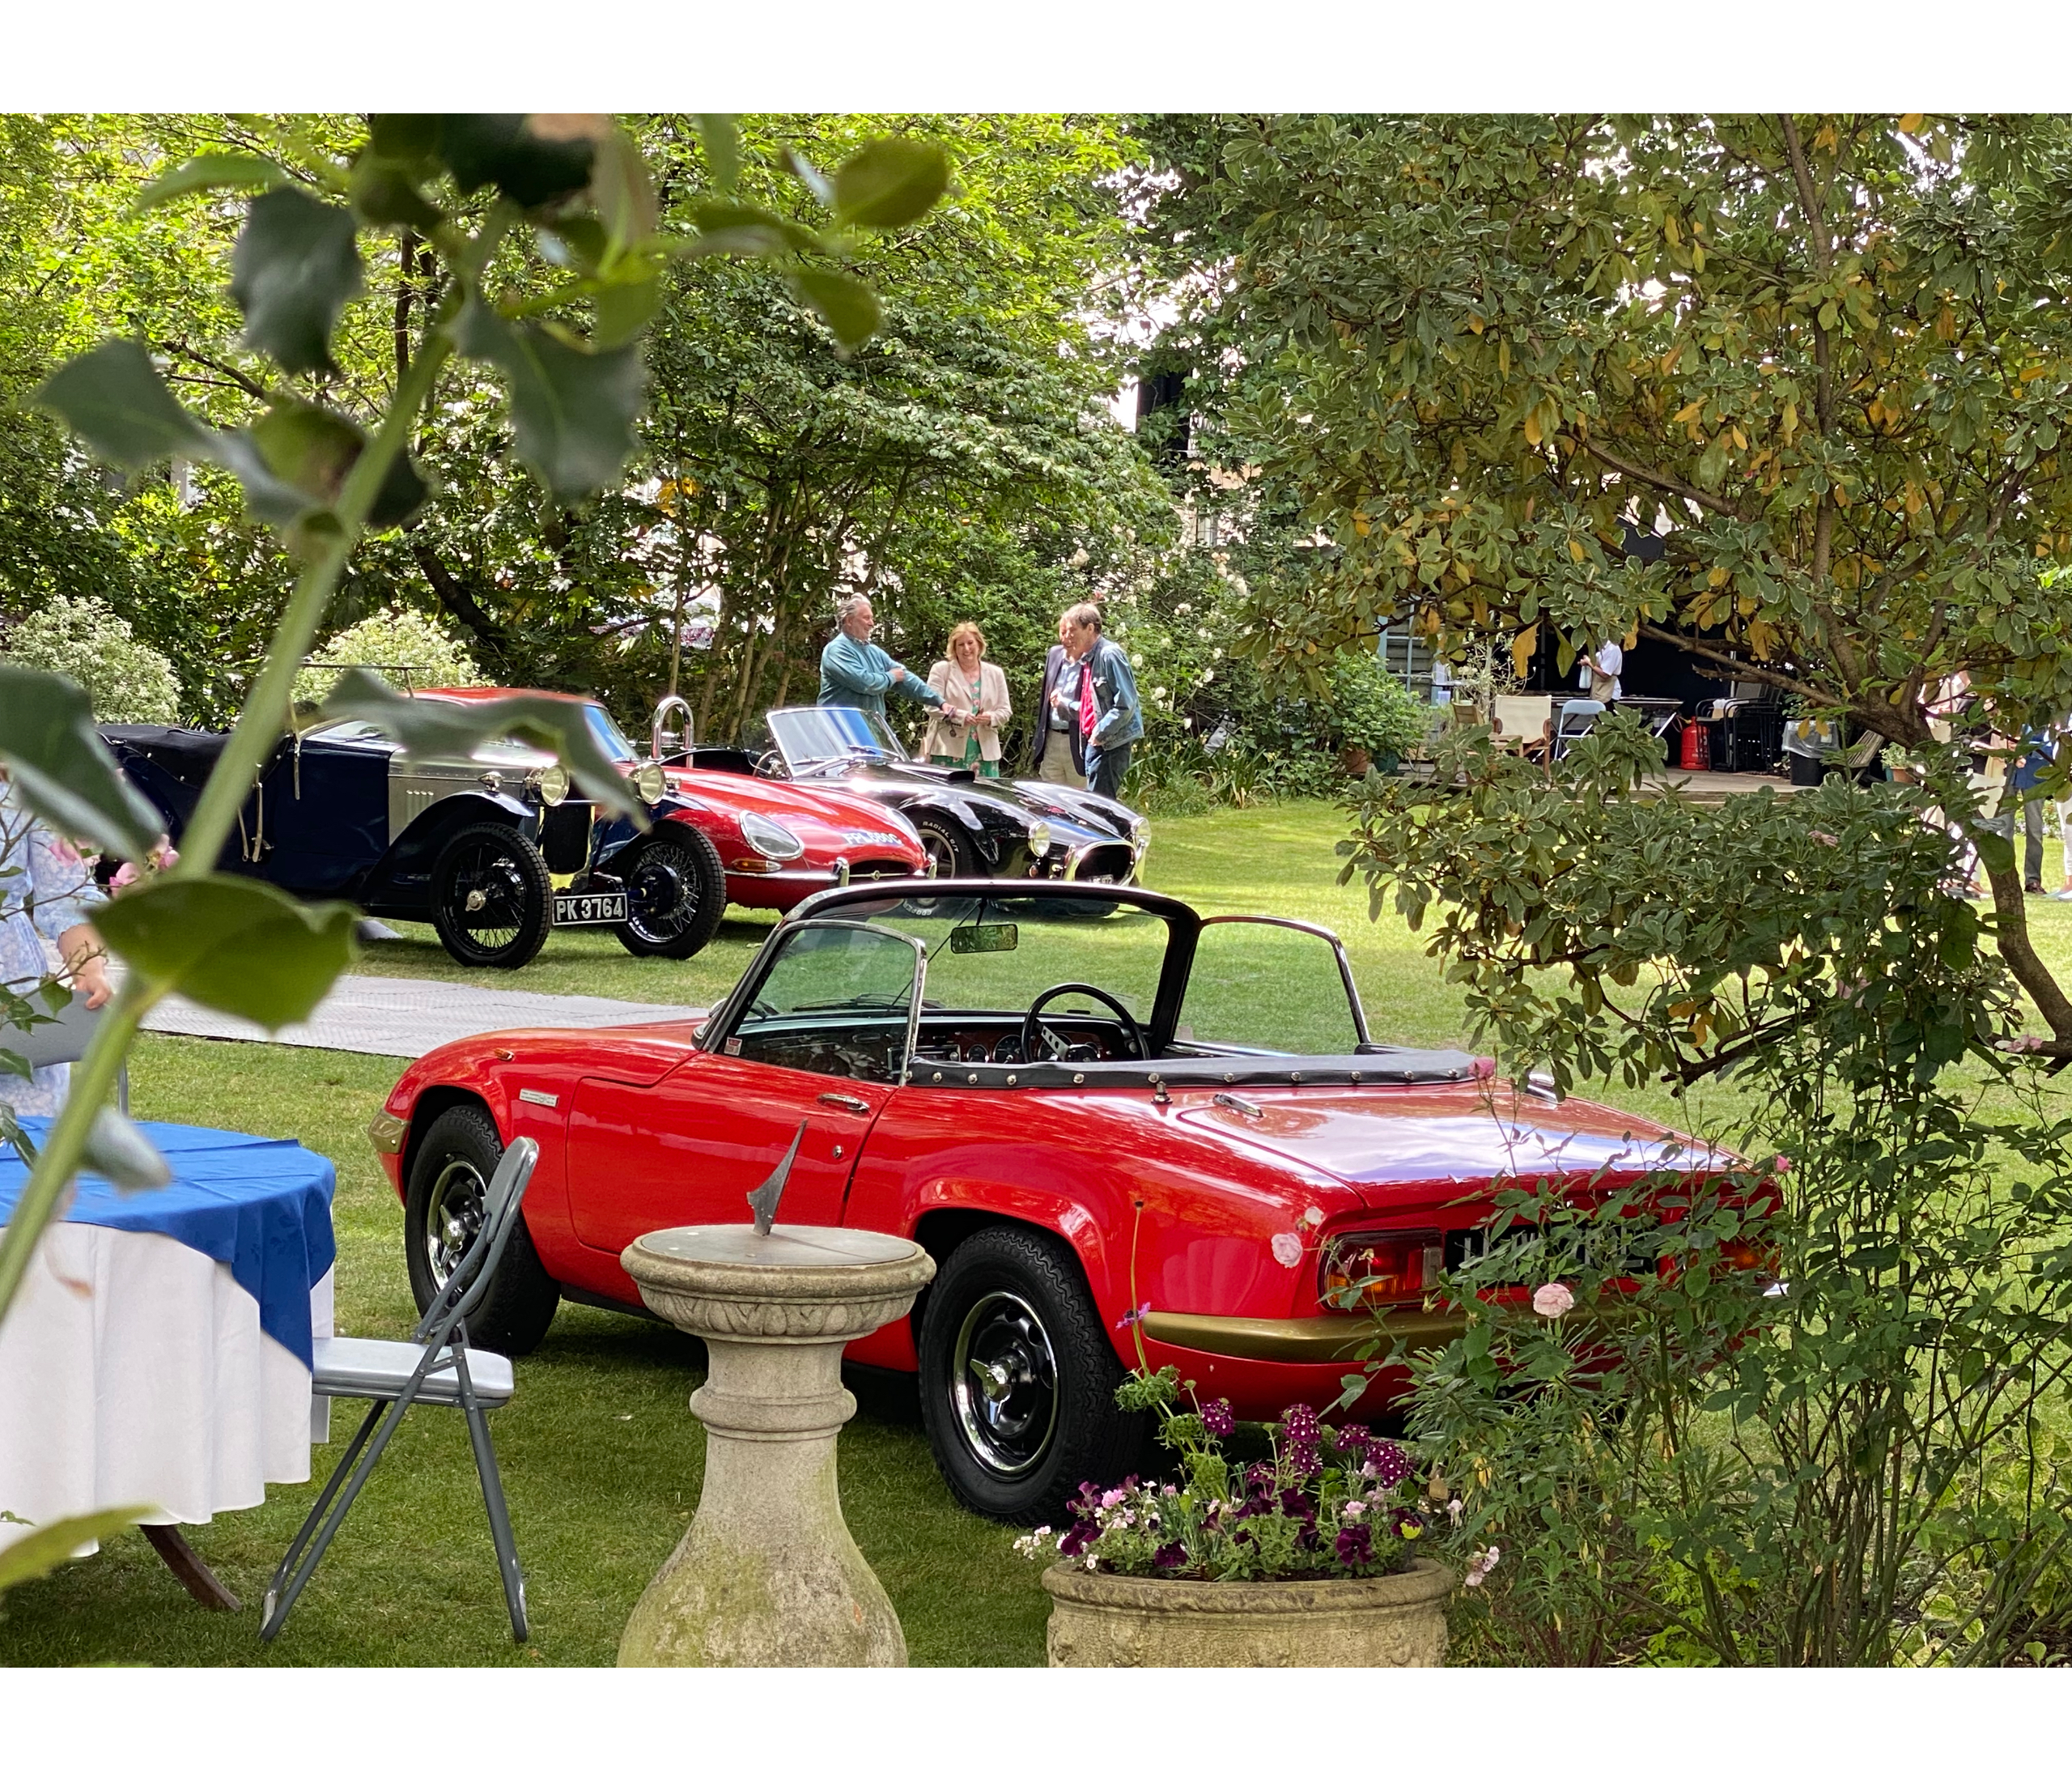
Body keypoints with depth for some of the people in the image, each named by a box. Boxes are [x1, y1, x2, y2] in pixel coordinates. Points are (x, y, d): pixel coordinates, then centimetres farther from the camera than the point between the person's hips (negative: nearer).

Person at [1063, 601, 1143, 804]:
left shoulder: (1110, 655, -15)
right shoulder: (1087, 659, 15)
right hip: (1096, 741, 10)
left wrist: (1100, 733, -17)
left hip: (1112, 742, -10)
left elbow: (1125, 704, -20)